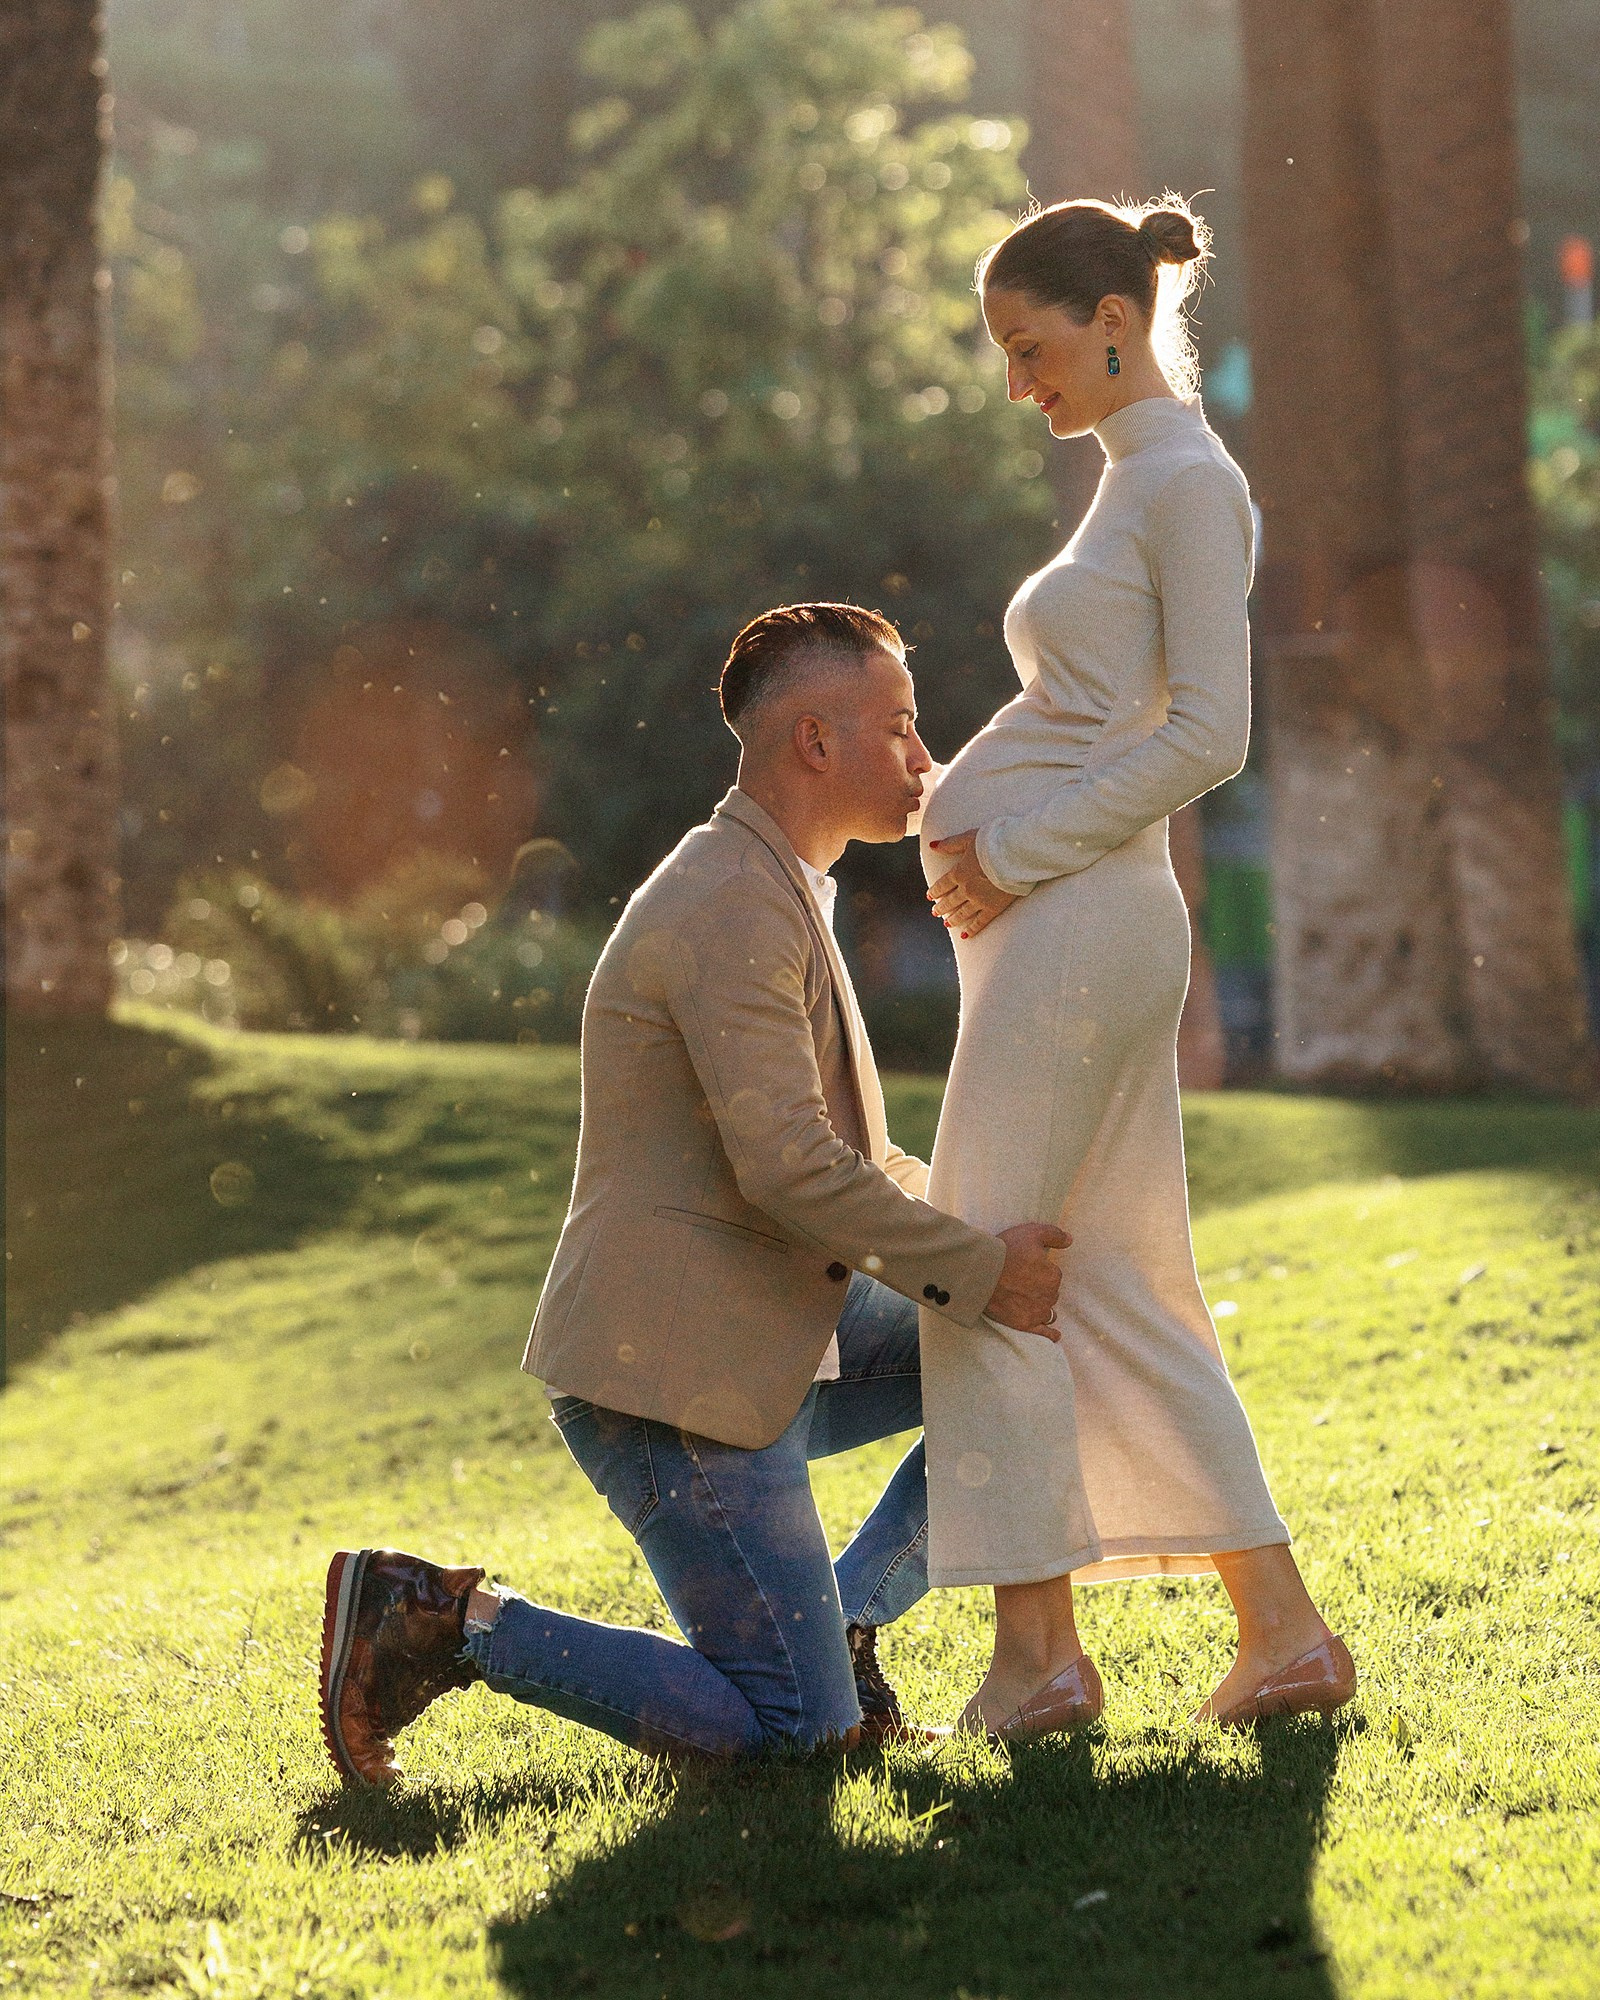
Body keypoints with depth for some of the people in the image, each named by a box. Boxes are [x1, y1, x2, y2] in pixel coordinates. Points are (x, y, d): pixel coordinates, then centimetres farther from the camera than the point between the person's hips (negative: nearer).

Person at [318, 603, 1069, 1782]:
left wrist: (988, 1235, 7)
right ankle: (446, 1621, -3)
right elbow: (790, 1166, -25)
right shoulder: (733, 911, -17)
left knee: (1030, 1365, 9)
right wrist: (979, 1271, -16)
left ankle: (835, 1625, 12)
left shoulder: (779, 897, 16)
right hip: (677, 1378, -10)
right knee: (797, 1732, -9)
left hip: (762, 1340, 10)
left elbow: (850, 1150, 22)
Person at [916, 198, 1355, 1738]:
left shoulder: (1189, 483, -9)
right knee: (1113, 1280, 9)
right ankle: (1282, 1629, 11)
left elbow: (1209, 735, -17)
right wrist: (977, 825, 10)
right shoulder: (1132, 482, 20)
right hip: (1045, 914, 10)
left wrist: (1016, 848, -14)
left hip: (1080, 915, -10)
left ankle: (1036, 1651, -3)